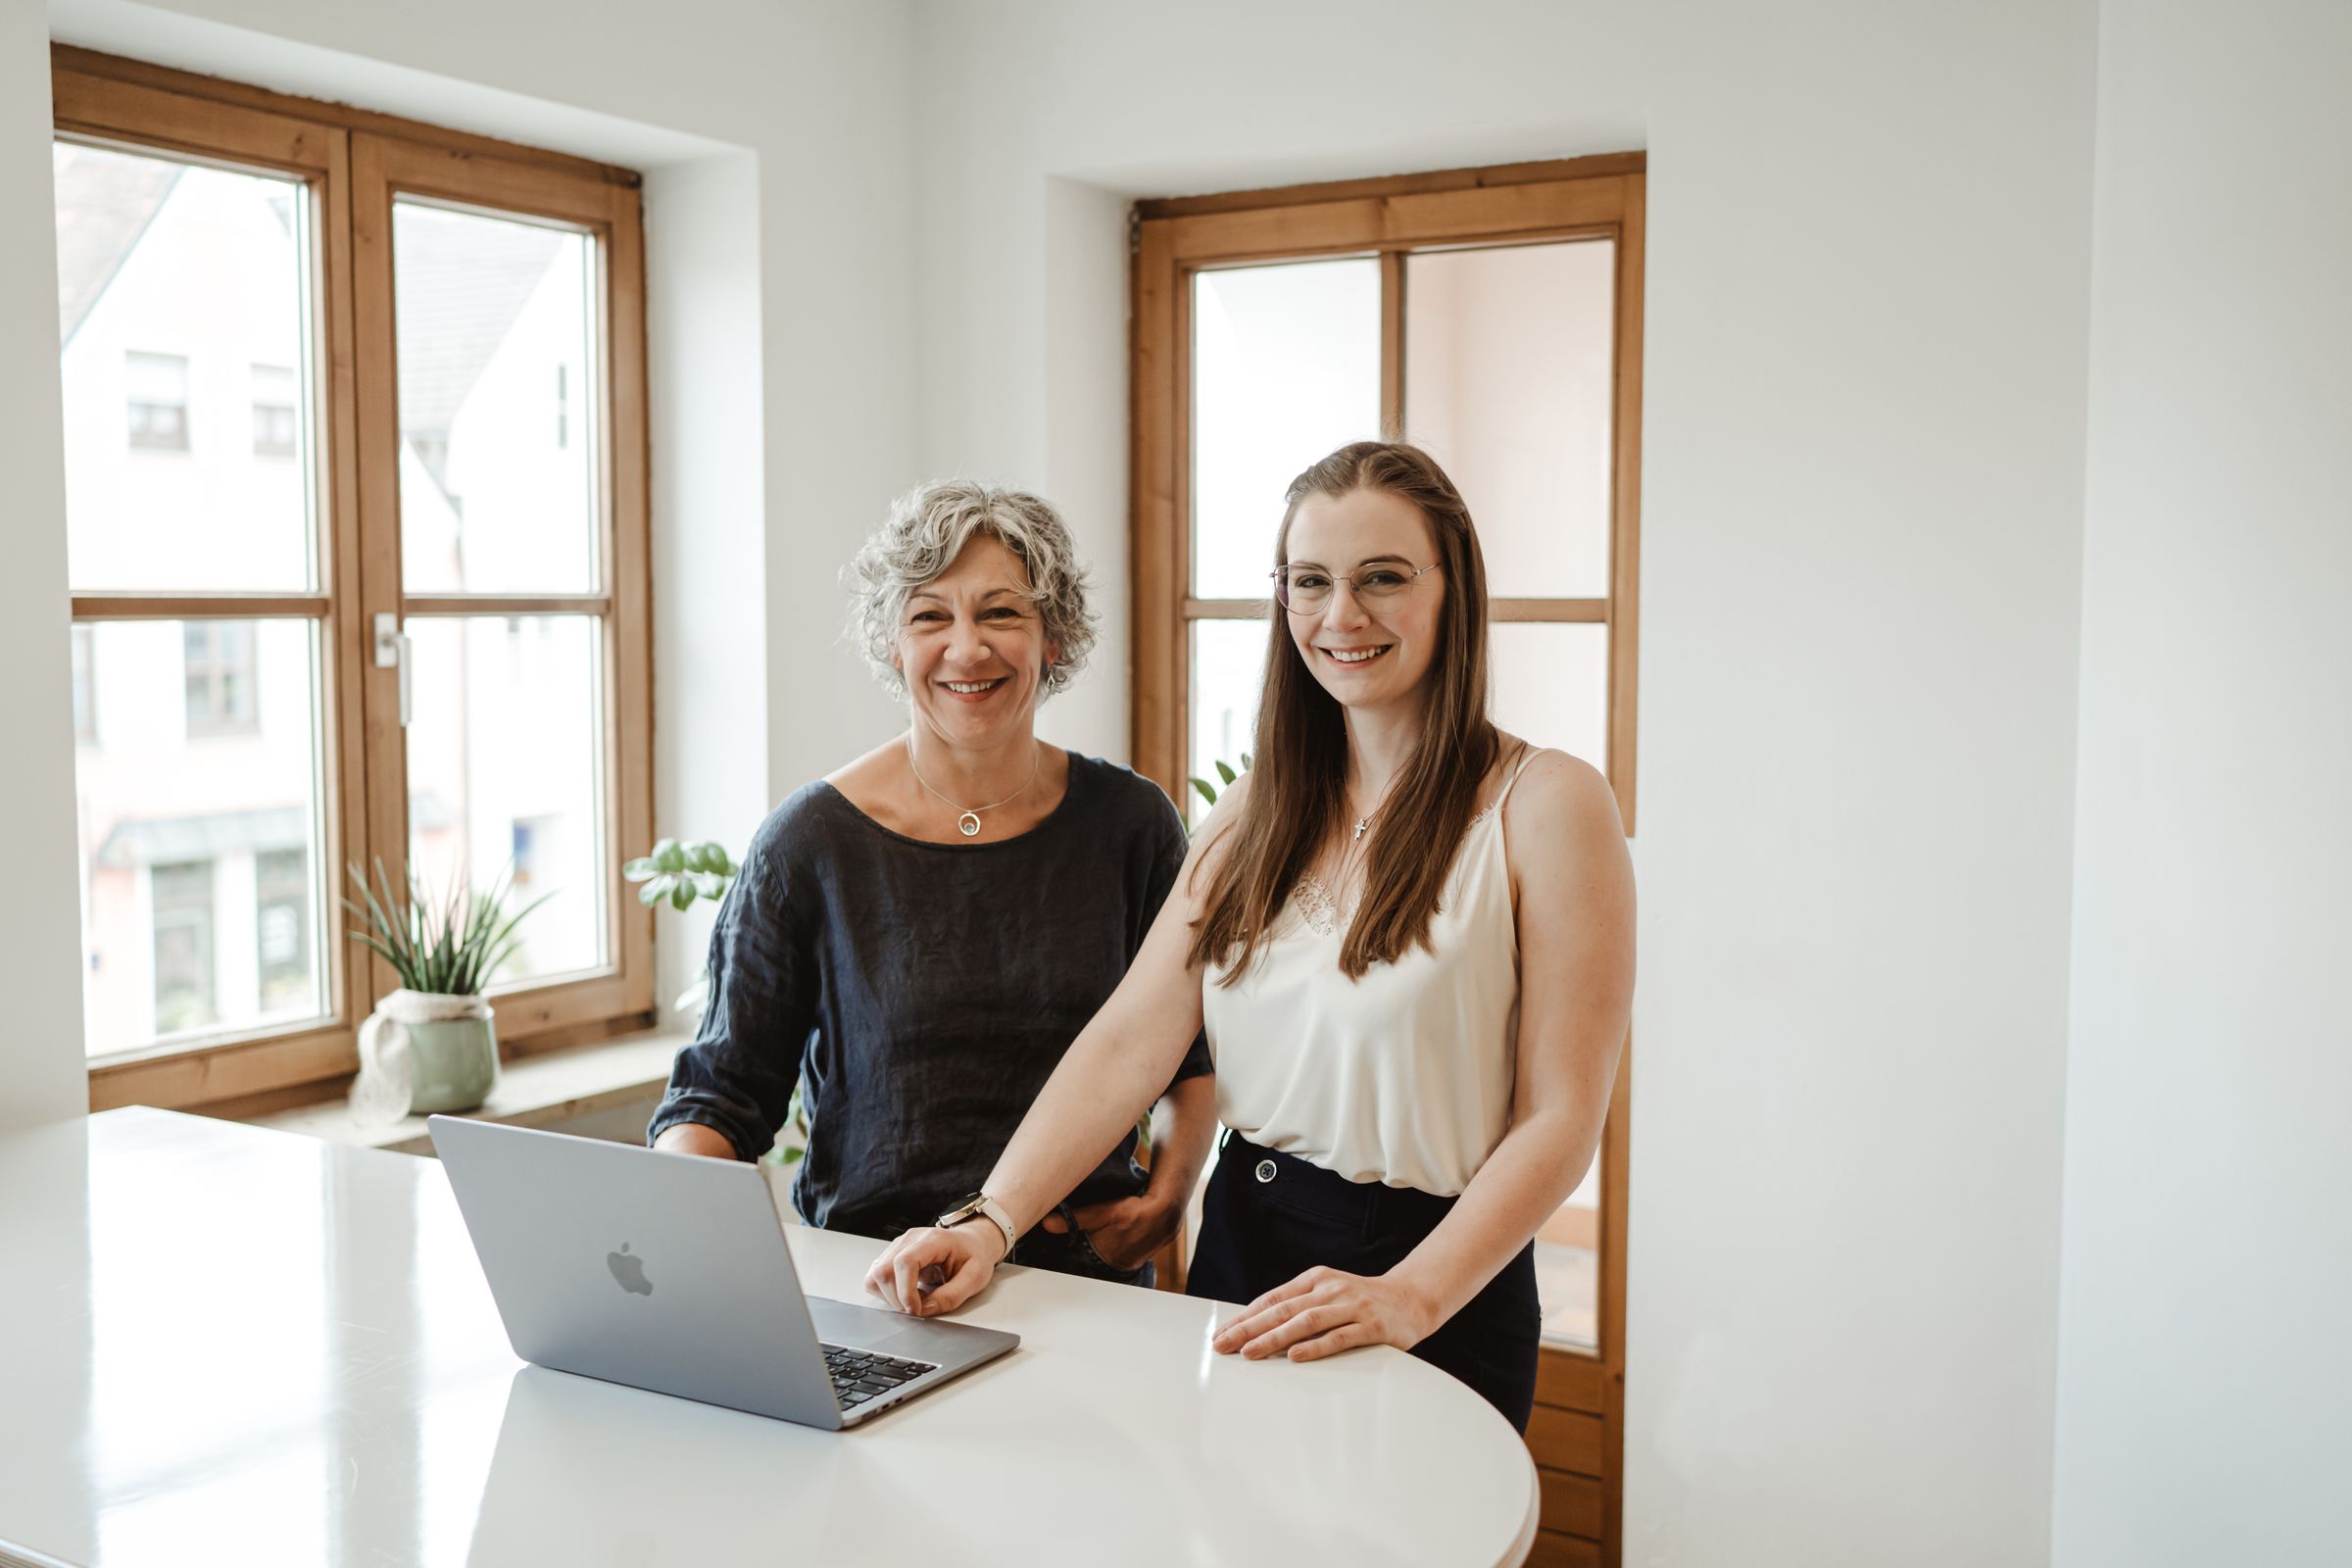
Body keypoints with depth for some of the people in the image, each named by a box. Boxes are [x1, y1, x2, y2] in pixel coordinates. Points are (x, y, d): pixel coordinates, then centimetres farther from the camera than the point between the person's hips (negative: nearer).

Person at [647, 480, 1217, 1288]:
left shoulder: (1129, 824, 4)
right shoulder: (809, 842, -2)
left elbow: (1194, 1051, 17)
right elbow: (722, 1087, 4)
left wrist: (1166, 1194, 2)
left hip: (1087, 1282, 0)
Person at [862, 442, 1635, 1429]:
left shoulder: (1547, 804, -11)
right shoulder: (1258, 809, 7)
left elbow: (1562, 1115, -14)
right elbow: (1131, 1041, -1)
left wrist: (1411, 1297, -25)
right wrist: (990, 1223, -13)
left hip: (1438, 1298, -5)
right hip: (1240, 1248, 5)